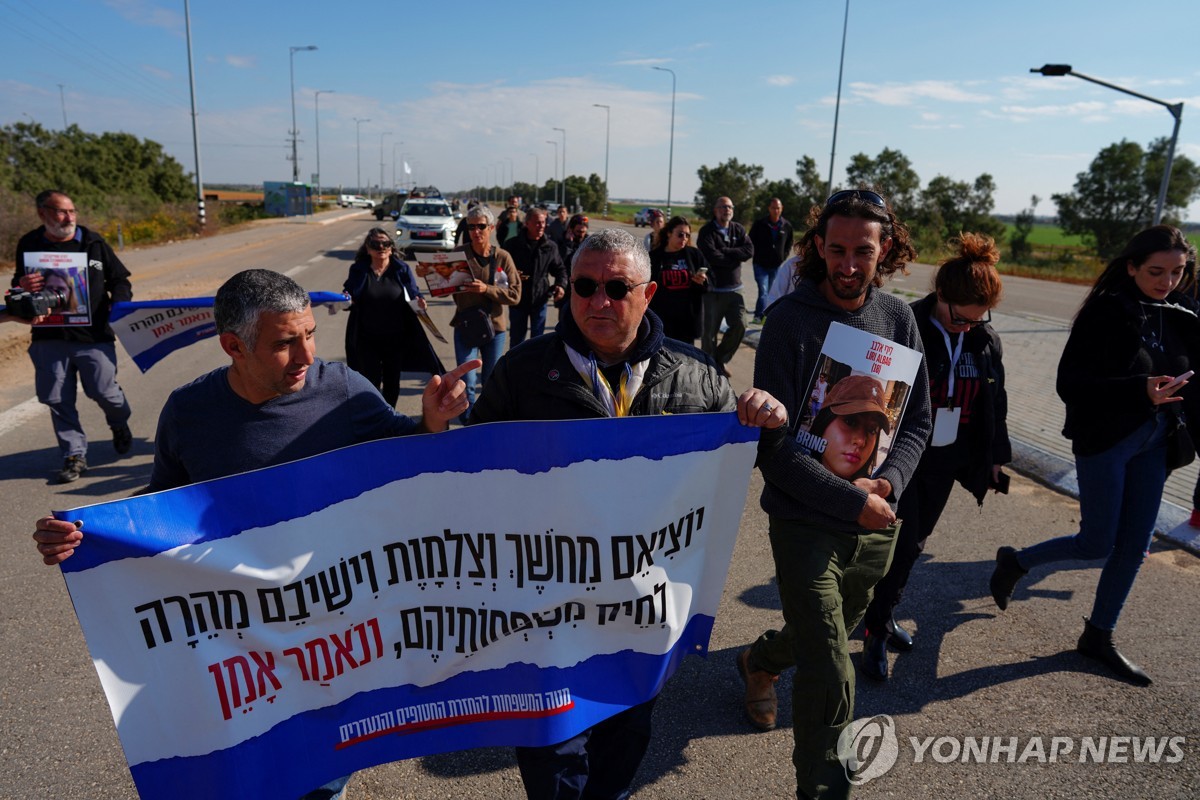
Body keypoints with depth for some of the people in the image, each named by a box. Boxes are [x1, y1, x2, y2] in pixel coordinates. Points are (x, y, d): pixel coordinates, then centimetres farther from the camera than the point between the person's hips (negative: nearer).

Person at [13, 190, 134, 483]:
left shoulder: (92, 241, 4)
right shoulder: (29, 245, 5)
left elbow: (119, 278, 10)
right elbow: (18, 282, 12)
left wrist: (119, 303, -9)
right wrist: (22, 286, -13)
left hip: (94, 335, -1)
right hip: (49, 337, 1)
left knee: (104, 391, -3)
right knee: (58, 400, 2)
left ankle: (120, 424, 31)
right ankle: (74, 455, 14)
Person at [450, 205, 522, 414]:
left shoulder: (502, 257, -4)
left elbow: (515, 294, -9)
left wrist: (487, 289, -21)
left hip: (494, 326, 1)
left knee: (491, 382, 16)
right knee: (466, 385, -5)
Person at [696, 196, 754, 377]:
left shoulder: (738, 229, 9)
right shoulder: (707, 231, -4)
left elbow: (749, 251, -5)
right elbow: (712, 256, -18)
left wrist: (725, 251, -13)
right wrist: (736, 256, -7)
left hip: (734, 288, 4)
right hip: (713, 289, -4)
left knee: (739, 325, -8)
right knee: (709, 331, 1)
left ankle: (721, 358, 14)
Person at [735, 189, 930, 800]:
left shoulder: (899, 318, -2)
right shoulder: (790, 320, -16)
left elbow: (917, 420, 5)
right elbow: (772, 444, -18)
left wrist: (889, 481, -14)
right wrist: (852, 501, -21)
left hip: (876, 527, 6)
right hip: (806, 526, -5)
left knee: (825, 638, 26)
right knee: (831, 681, -5)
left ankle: (759, 663, 58)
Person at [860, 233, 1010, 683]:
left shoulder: (986, 340, 1)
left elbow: (995, 404, 13)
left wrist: (995, 456, 17)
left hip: (948, 461, 6)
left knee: (914, 543, 15)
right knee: (900, 542, -4)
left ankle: (882, 615, 32)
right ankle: (876, 632, 12)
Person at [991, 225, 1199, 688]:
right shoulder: (1106, 313, -14)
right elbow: (1070, 384, -19)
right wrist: (1140, 391, -29)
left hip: (1152, 442, 6)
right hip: (1104, 441, -6)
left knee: (1135, 546, 10)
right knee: (1097, 545, 0)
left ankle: (1098, 637, 26)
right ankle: (1015, 562, 27)